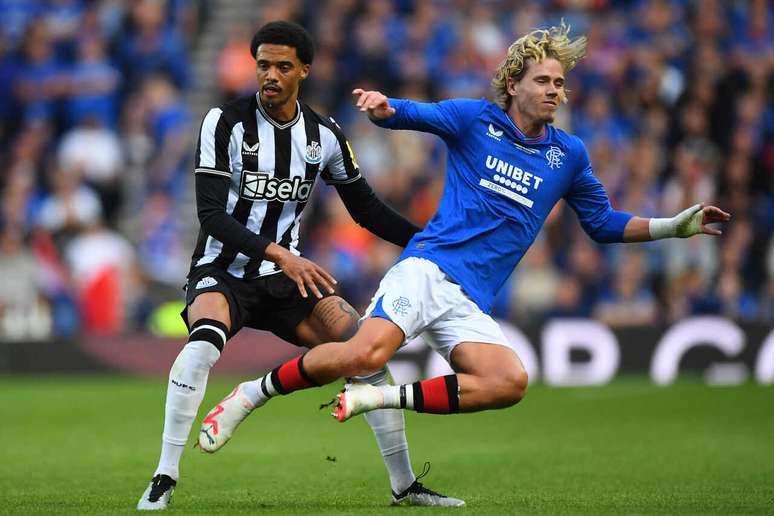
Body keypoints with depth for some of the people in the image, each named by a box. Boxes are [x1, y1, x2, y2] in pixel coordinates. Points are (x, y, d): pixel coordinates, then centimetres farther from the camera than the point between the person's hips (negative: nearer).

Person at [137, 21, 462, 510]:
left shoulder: (325, 135, 0)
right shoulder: (226, 122, -13)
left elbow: (367, 209, 13)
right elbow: (211, 214, -21)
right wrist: (280, 255, -32)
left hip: (288, 277, 4)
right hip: (223, 271, -4)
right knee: (202, 345, -36)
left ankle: (405, 486, 7)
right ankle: (163, 481, -27)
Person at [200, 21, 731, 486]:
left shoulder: (568, 155, 15)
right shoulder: (474, 119, 5)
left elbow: (603, 222, 25)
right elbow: (408, 114, -1)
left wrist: (675, 226, 15)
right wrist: (383, 107, -25)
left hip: (471, 304, 4)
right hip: (427, 269, -4)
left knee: (510, 381, -26)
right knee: (367, 352, -30)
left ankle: (380, 398, -13)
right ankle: (252, 395, -9)